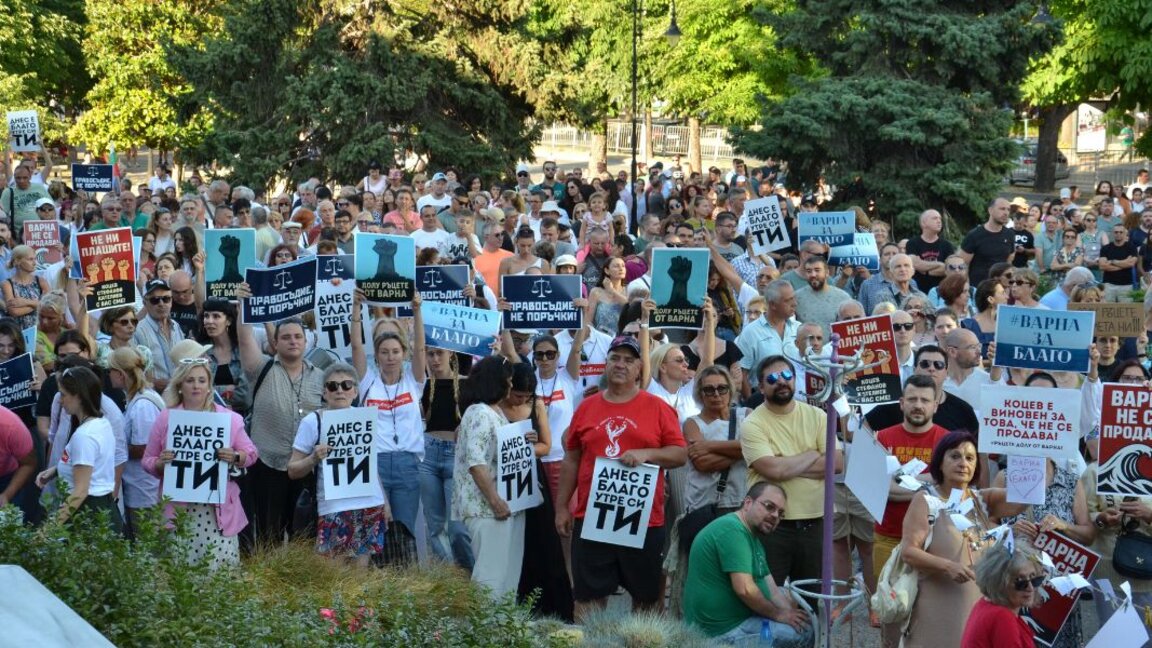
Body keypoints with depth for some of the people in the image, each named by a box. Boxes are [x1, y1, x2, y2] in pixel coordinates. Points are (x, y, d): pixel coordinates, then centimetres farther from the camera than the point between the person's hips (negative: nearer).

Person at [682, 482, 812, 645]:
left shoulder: (753, 537, 15)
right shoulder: (732, 529, -19)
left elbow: (772, 590, 13)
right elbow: (745, 589, -27)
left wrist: (793, 615, -4)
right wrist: (778, 614, -13)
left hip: (730, 620, 11)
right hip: (724, 631, -11)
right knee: (803, 632, -10)